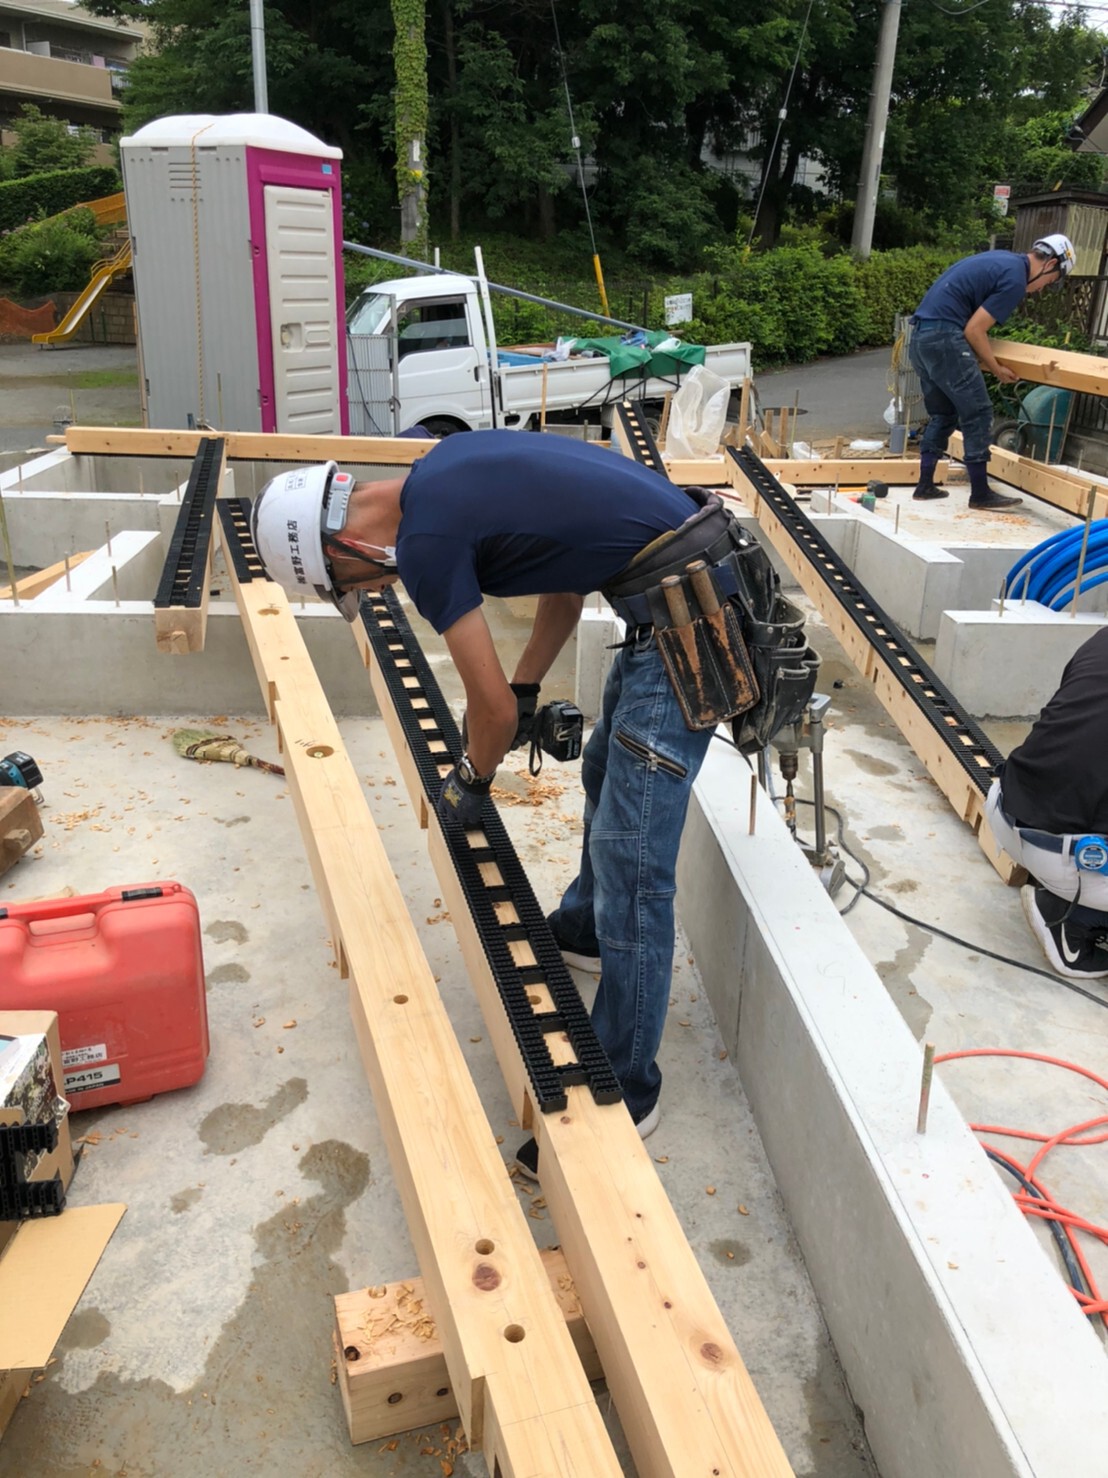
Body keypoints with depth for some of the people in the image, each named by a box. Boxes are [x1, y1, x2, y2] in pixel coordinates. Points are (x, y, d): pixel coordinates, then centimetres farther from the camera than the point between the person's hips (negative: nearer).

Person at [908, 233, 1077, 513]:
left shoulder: (1002, 260, 21)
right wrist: (997, 369, 2)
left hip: (920, 335, 10)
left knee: (942, 415, 16)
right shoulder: (1015, 278, -8)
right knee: (978, 414, -4)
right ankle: (981, 494, 0)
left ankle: (925, 485, 17)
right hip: (943, 336, -10)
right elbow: (974, 331, -10)